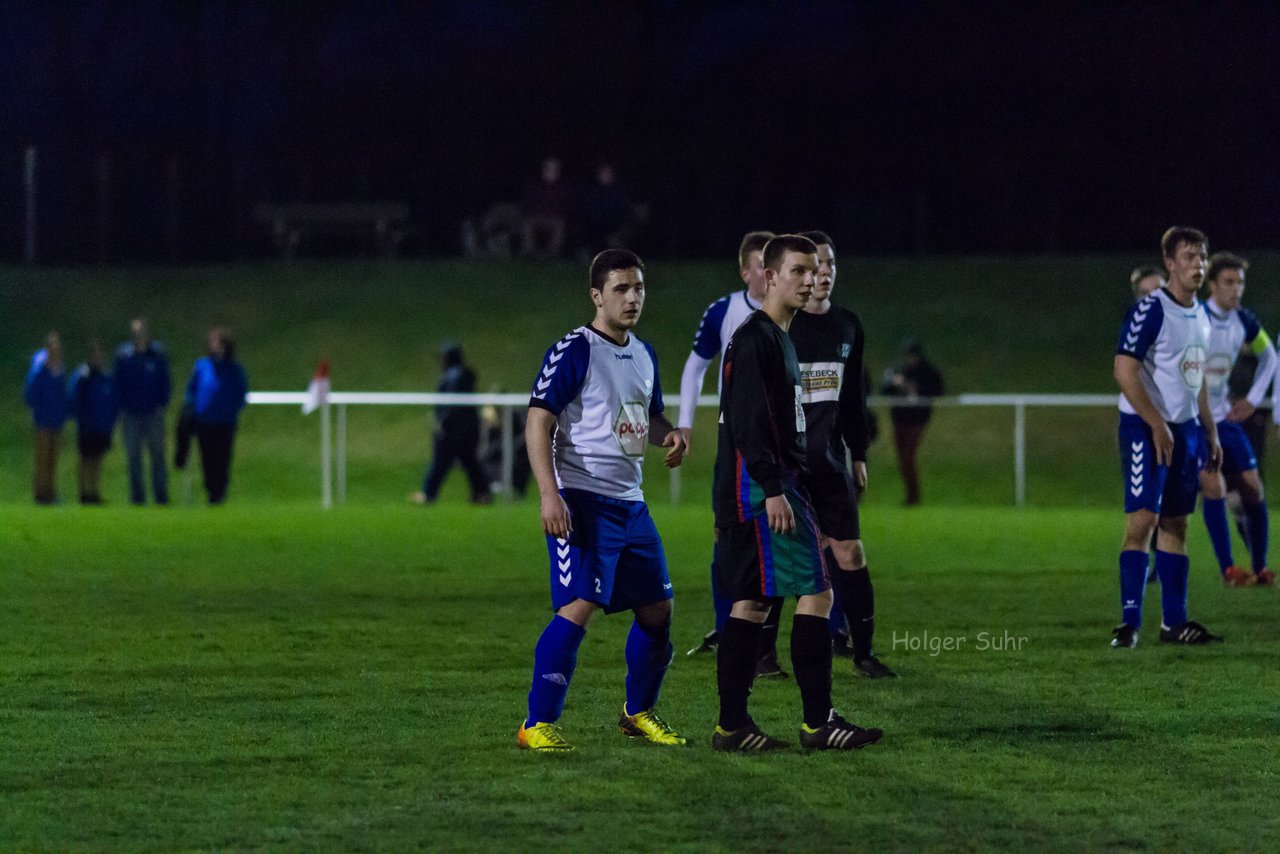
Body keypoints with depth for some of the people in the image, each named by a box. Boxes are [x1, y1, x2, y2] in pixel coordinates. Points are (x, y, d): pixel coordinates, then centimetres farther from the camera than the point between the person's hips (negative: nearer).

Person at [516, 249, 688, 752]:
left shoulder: (644, 355, 15)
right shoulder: (573, 351, -9)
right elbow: (538, 422, -13)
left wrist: (669, 434, 5)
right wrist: (549, 494, -24)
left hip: (630, 501, 8)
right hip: (581, 500, -8)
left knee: (657, 609, 10)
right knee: (579, 606, -17)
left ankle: (638, 713, 28)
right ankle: (537, 725, -12)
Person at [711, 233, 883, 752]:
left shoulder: (778, 339, 20)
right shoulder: (754, 339, -11)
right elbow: (747, 422, -20)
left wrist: (786, 486, 24)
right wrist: (773, 490, -24)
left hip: (775, 487, 10)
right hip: (760, 487, -10)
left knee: (751, 603, 8)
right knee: (816, 592, -11)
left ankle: (732, 727, 8)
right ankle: (818, 722, -12)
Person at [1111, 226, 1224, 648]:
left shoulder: (1201, 316, 14)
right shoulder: (1150, 310, -13)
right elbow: (1124, 370, -18)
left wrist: (1211, 433, 20)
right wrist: (1157, 425, -21)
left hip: (1185, 429, 8)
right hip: (1145, 428, -8)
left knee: (1175, 523, 9)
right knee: (1143, 520, -13)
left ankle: (1174, 622, 13)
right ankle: (1129, 622, -13)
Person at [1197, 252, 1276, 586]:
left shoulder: (1244, 322, 1)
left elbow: (1268, 356, 20)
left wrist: (1253, 399, 11)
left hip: (1224, 417, 6)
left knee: (1253, 488, 1)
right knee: (1213, 485, -19)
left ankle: (1260, 568, 10)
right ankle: (1228, 570, -15)